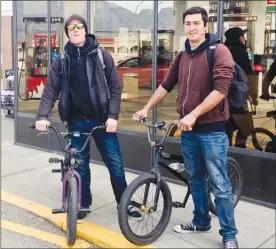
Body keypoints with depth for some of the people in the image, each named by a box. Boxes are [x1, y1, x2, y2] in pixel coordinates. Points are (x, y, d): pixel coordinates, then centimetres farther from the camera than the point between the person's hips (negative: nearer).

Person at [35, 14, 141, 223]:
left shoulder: (101, 55, -1)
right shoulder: (63, 60, 3)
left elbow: (115, 87, -3)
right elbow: (51, 90, 0)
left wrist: (113, 116, -12)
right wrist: (42, 116, -13)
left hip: (101, 119, -1)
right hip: (76, 121, 2)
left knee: (115, 163, 3)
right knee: (80, 165, 11)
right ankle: (83, 205, 27)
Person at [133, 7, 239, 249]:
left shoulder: (219, 51, -10)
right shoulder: (182, 56, 11)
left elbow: (221, 89, -20)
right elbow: (166, 85, 20)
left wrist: (193, 114, -23)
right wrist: (146, 108, 19)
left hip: (212, 130, -6)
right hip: (188, 129, 6)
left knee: (220, 185, -1)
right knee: (196, 179, 17)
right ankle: (201, 222, 33)